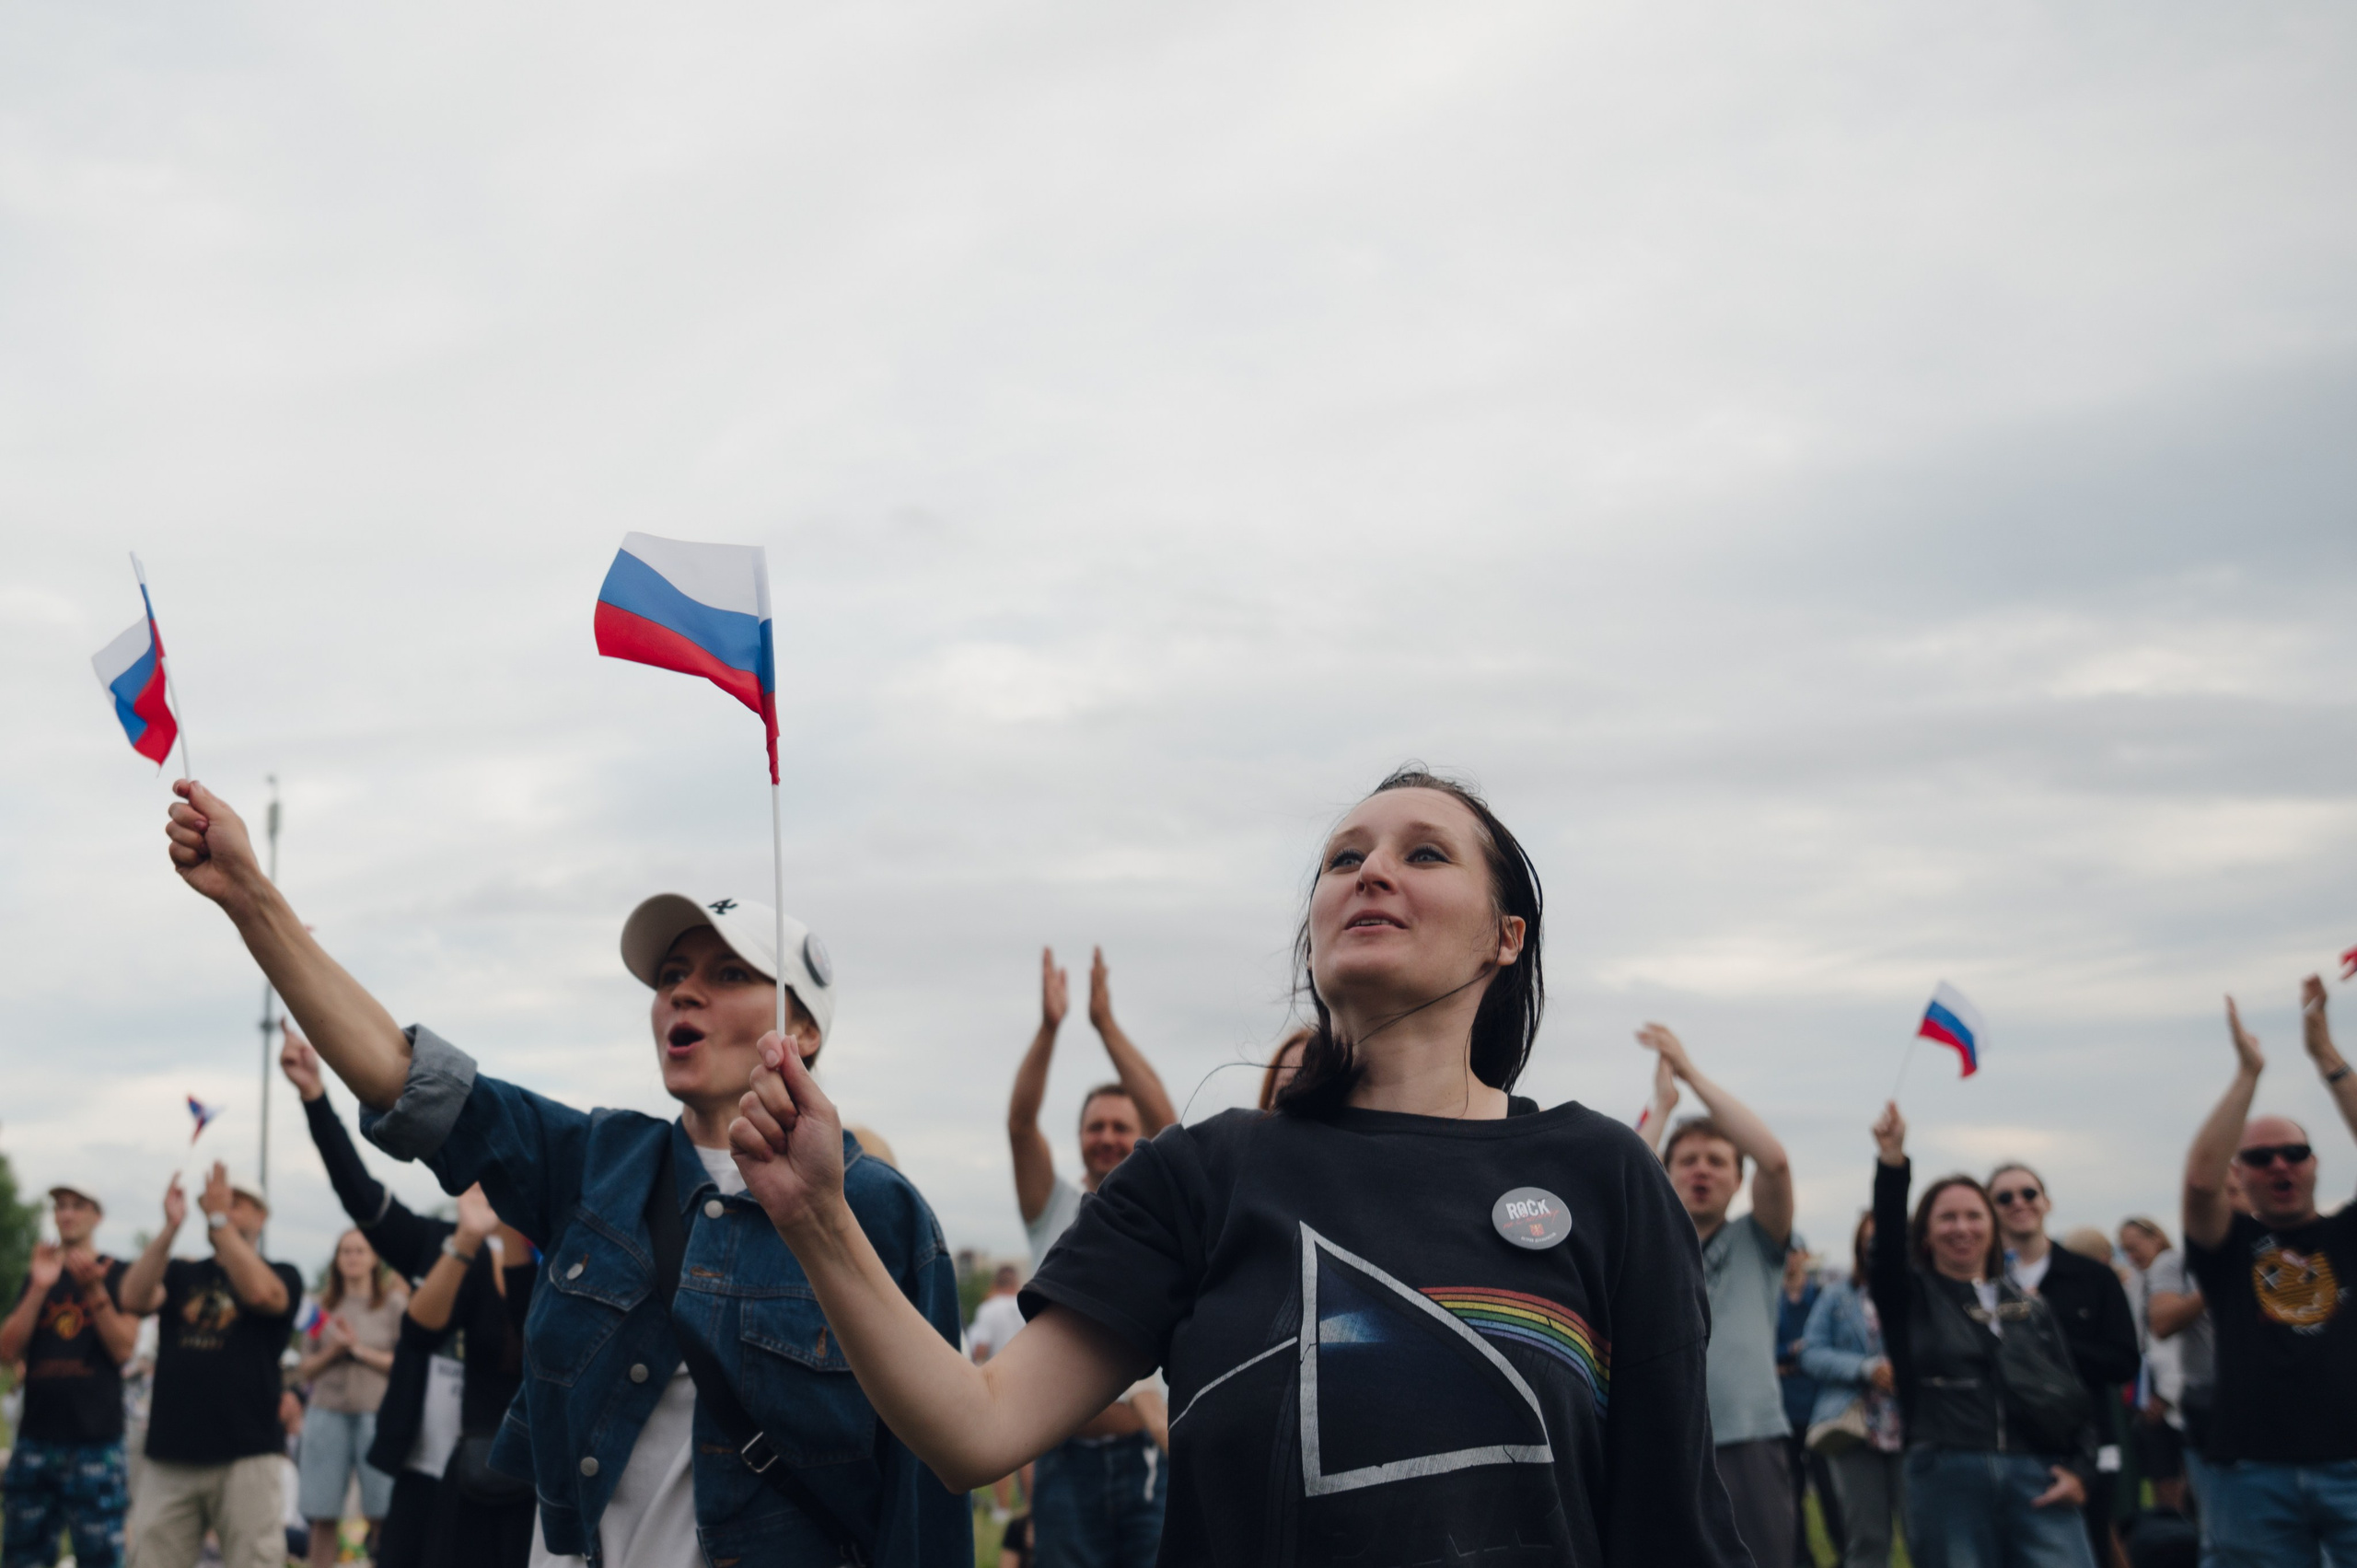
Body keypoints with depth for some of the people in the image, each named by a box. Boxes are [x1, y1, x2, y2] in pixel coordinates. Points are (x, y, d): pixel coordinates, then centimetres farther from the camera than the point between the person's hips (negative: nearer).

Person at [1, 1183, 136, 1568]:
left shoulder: (119, 1275, 4)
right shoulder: (38, 1277, 15)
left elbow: (123, 1349, -7)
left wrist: (94, 1290, -18)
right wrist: (39, 1287, -9)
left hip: (96, 1443, -4)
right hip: (34, 1439, 4)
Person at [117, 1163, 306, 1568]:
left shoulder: (281, 1276, 7)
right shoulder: (180, 1274, 16)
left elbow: (260, 1293, -16)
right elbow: (134, 1299, -4)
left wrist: (219, 1218, -14)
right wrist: (170, 1227, -14)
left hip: (247, 1456, -3)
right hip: (169, 1458, 3)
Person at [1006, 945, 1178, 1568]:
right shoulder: (1054, 1209, 10)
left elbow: (1166, 1123, -9)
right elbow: (1020, 1124, -6)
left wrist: (1107, 1024, -15)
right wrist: (1049, 1027, -17)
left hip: (1146, 1452, -1)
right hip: (1067, 1459, 1)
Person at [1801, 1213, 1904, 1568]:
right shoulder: (1838, 1295, 9)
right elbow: (1811, 1353, 3)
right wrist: (1866, 1369, -11)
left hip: (1912, 1430, 0)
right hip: (1855, 1429, 0)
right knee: (1867, 1539, 2)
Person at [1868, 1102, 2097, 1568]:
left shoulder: (2030, 1306, 19)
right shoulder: (1911, 1297, 10)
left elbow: (2075, 1393, 16)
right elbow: (1887, 1241, -10)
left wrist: (2079, 1469, 0)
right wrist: (1892, 1162, -25)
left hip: (2037, 1481, 2)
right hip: (1948, 1480, -2)